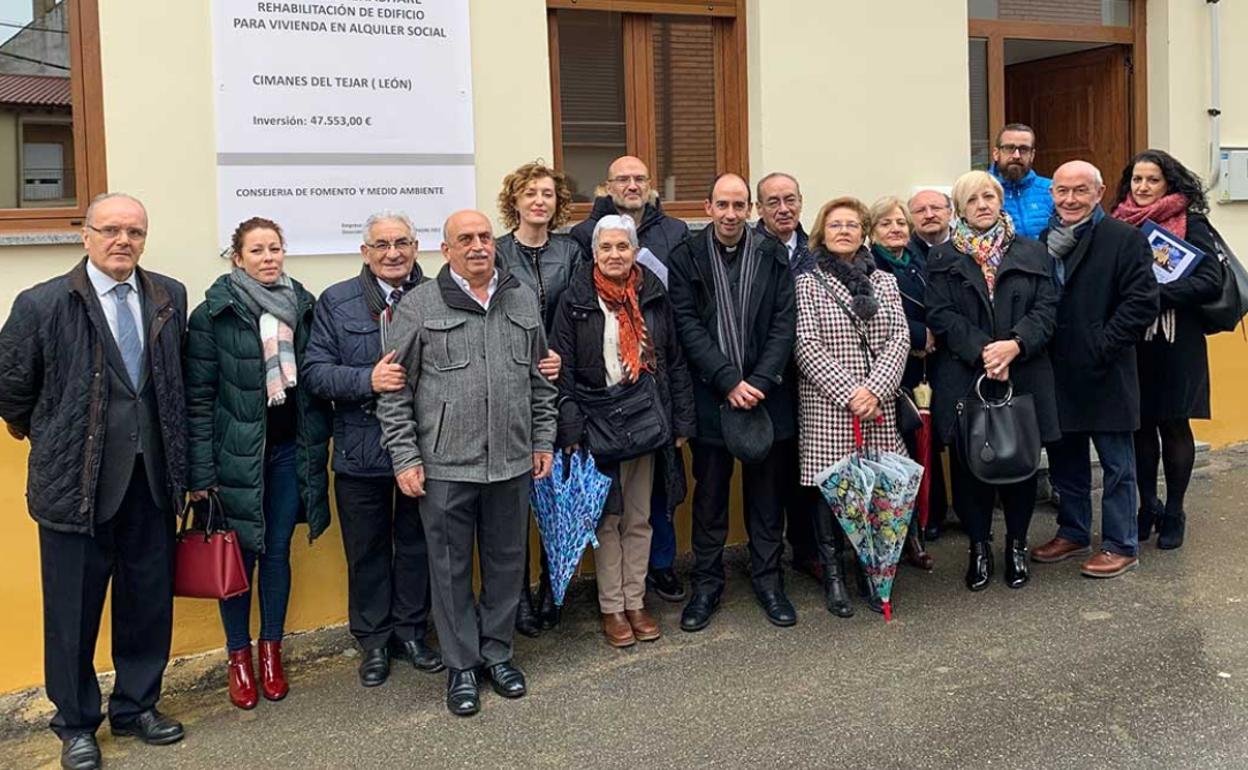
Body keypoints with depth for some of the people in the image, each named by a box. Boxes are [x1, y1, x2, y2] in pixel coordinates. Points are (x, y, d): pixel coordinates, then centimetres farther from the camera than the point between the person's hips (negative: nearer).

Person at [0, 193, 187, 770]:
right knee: (74, 609, 8)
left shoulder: (169, 297, 3)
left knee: (149, 601, 13)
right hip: (75, 482, -3)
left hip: (151, 482, 4)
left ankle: (136, 707, 33)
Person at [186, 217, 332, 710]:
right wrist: (200, 471, -11)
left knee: (277, 552, 12)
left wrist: (318, 446, 5)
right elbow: (198, 396, -8)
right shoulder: (215, 313, -8)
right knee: (239, 555, 7)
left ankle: (271, 651, 27)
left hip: (290, 449, 3)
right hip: (238, 453, -3)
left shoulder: (303, 306, 4)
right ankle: (239, 659, 22)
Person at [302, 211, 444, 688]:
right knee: (367, 551, 12)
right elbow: (314, 372, -6)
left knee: (417, 543, 15)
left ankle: (411, 632, 32)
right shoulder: (336, 302, 0)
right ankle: (373, 642, 28)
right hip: (361, 449, -1)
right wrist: (368, 380, -20)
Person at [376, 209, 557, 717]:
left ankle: (496, 650, 31)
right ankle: (461, 665, 21)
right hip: (445, 465, -3)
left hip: (512, 462, 4)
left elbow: (540, 380, 15)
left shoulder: (523, 300, 9)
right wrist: (405, 458, -7)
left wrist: (543, 442, 12)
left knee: (507, 560, 13)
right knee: (451, 566, 7)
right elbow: (395, 391, -3)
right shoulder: (419, 305, -3)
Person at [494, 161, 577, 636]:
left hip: (559, 386, 2)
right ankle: (519, 593, 14)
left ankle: (551, 588, 20)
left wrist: (565, 358, -11)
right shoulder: (496, 253, 1)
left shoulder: (571, 251, 8)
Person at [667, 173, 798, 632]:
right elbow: (688, 326, -7)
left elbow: (784, 324, -1)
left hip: (765, 393, 1)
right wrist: (729, 381, -14)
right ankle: (706, 585, 19)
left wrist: (758, 382, -12)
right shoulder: (686, 258, 0)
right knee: (710, 494, 8)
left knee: (766, 491, 10)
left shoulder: (772, 257, 3)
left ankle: (769, 580, 23)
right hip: (710, 396, -1)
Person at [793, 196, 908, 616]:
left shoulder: (884, 281, 12)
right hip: (826, 406, -3)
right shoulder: (808, 283, 2)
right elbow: (807, 346, -7)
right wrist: (849, 394, -14)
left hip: (879, 406, 3)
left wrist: (875, 389, -11)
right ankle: (833, 576, 15)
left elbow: (899, 338, 4)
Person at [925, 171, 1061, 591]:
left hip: (1024, 377, 1)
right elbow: (941, 316, -4)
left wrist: (1015, 344, -17)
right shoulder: (942, 258, 6)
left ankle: (1017, 545, 23)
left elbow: (1046, 309, 1)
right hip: (963, 379, -1)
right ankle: (979, 546, 19)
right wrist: (982, 351, -17)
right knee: (970, 465, 3)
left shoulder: (1033, 254, 10)